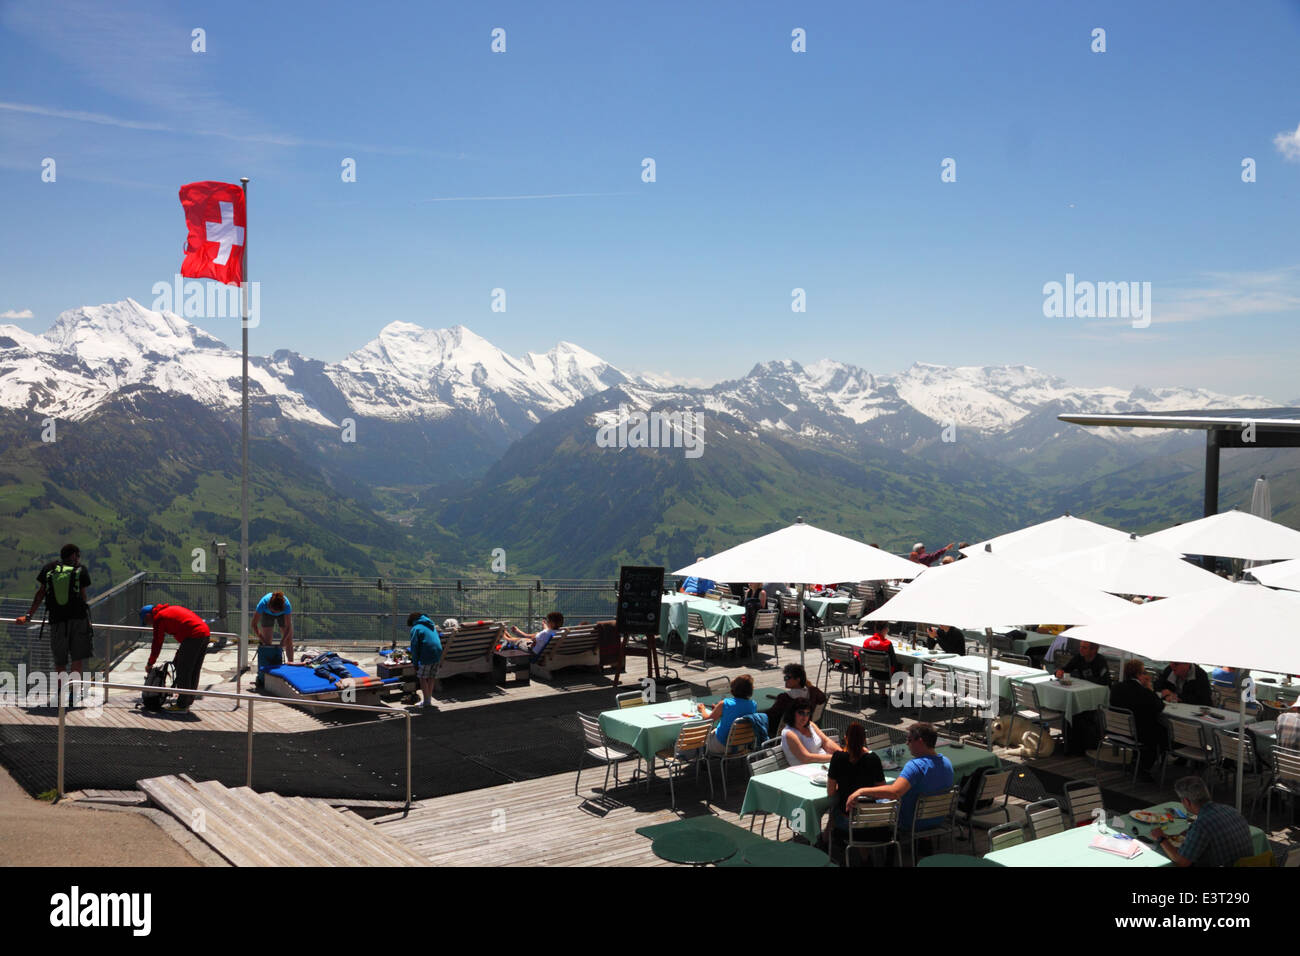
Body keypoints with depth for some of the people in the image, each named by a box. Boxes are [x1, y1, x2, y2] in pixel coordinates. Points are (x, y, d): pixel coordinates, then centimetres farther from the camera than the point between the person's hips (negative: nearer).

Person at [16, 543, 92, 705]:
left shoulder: (49, 568, 10)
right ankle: (74, 692, 1)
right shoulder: (81, 570, 4)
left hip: (57, 620, 2)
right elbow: (83, 596, 3)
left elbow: (40, 594, 8)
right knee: (78, 657, 5)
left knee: (59, 659, 14)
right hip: (78, 619, -2)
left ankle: (60, 691, 16)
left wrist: (28, 616, 14)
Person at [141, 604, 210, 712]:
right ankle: (188, 701, 25)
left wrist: (150, 664, 14)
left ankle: (182, 705, 3)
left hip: (193, 636, -9)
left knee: (183, 671, 0)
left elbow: (157, 643, 4)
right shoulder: (170, 609, 27)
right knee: (194, 671, 16)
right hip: (205, 633, 9)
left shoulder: (159, 618, 2)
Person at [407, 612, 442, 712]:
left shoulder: (416, 629, -2)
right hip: (437, 654, 7)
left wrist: (415, 663, -2)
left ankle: (427, 702, 0)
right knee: (430, 677, 17)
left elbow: (414, 647, -5)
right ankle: (429, 700, 23)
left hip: (426, 656, -7)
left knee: (422, 678, 3)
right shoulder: (432, 626, 21)